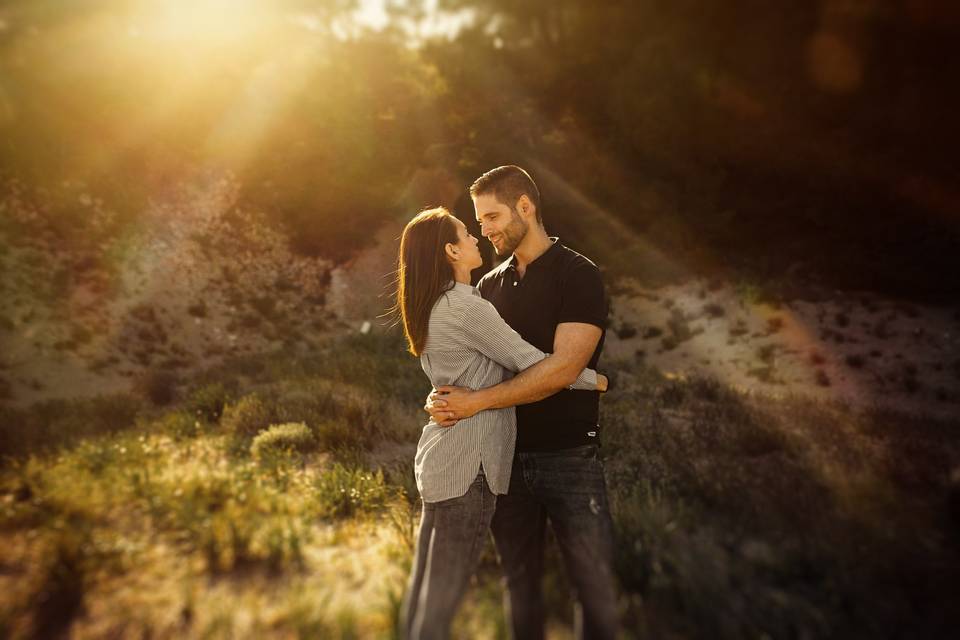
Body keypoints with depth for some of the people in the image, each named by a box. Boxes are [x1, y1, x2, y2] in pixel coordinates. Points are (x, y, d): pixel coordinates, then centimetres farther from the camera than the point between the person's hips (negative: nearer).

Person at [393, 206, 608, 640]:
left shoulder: (434, 306, 11)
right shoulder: (467, 308, -18)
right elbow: (537, 366, -15)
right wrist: (592, 379, -1)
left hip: (437, 457, 9)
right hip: (467, 464, -9)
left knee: (426, 584, 18)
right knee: (446, 591, 2)